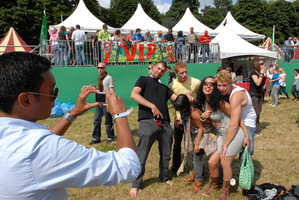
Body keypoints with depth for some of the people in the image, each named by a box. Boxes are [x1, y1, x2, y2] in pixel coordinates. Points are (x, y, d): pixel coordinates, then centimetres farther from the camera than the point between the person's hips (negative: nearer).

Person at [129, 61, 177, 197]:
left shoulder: (164, 88, 29)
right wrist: (152, 106, -12)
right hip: (148, 123, -6)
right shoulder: (144, 80, 13)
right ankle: (136, 184, 10)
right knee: (141, 157, -4)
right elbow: (134, 94, -4)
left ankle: (164, 177, 33)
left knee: (166, 155, 13)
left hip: (165, 124, 6)